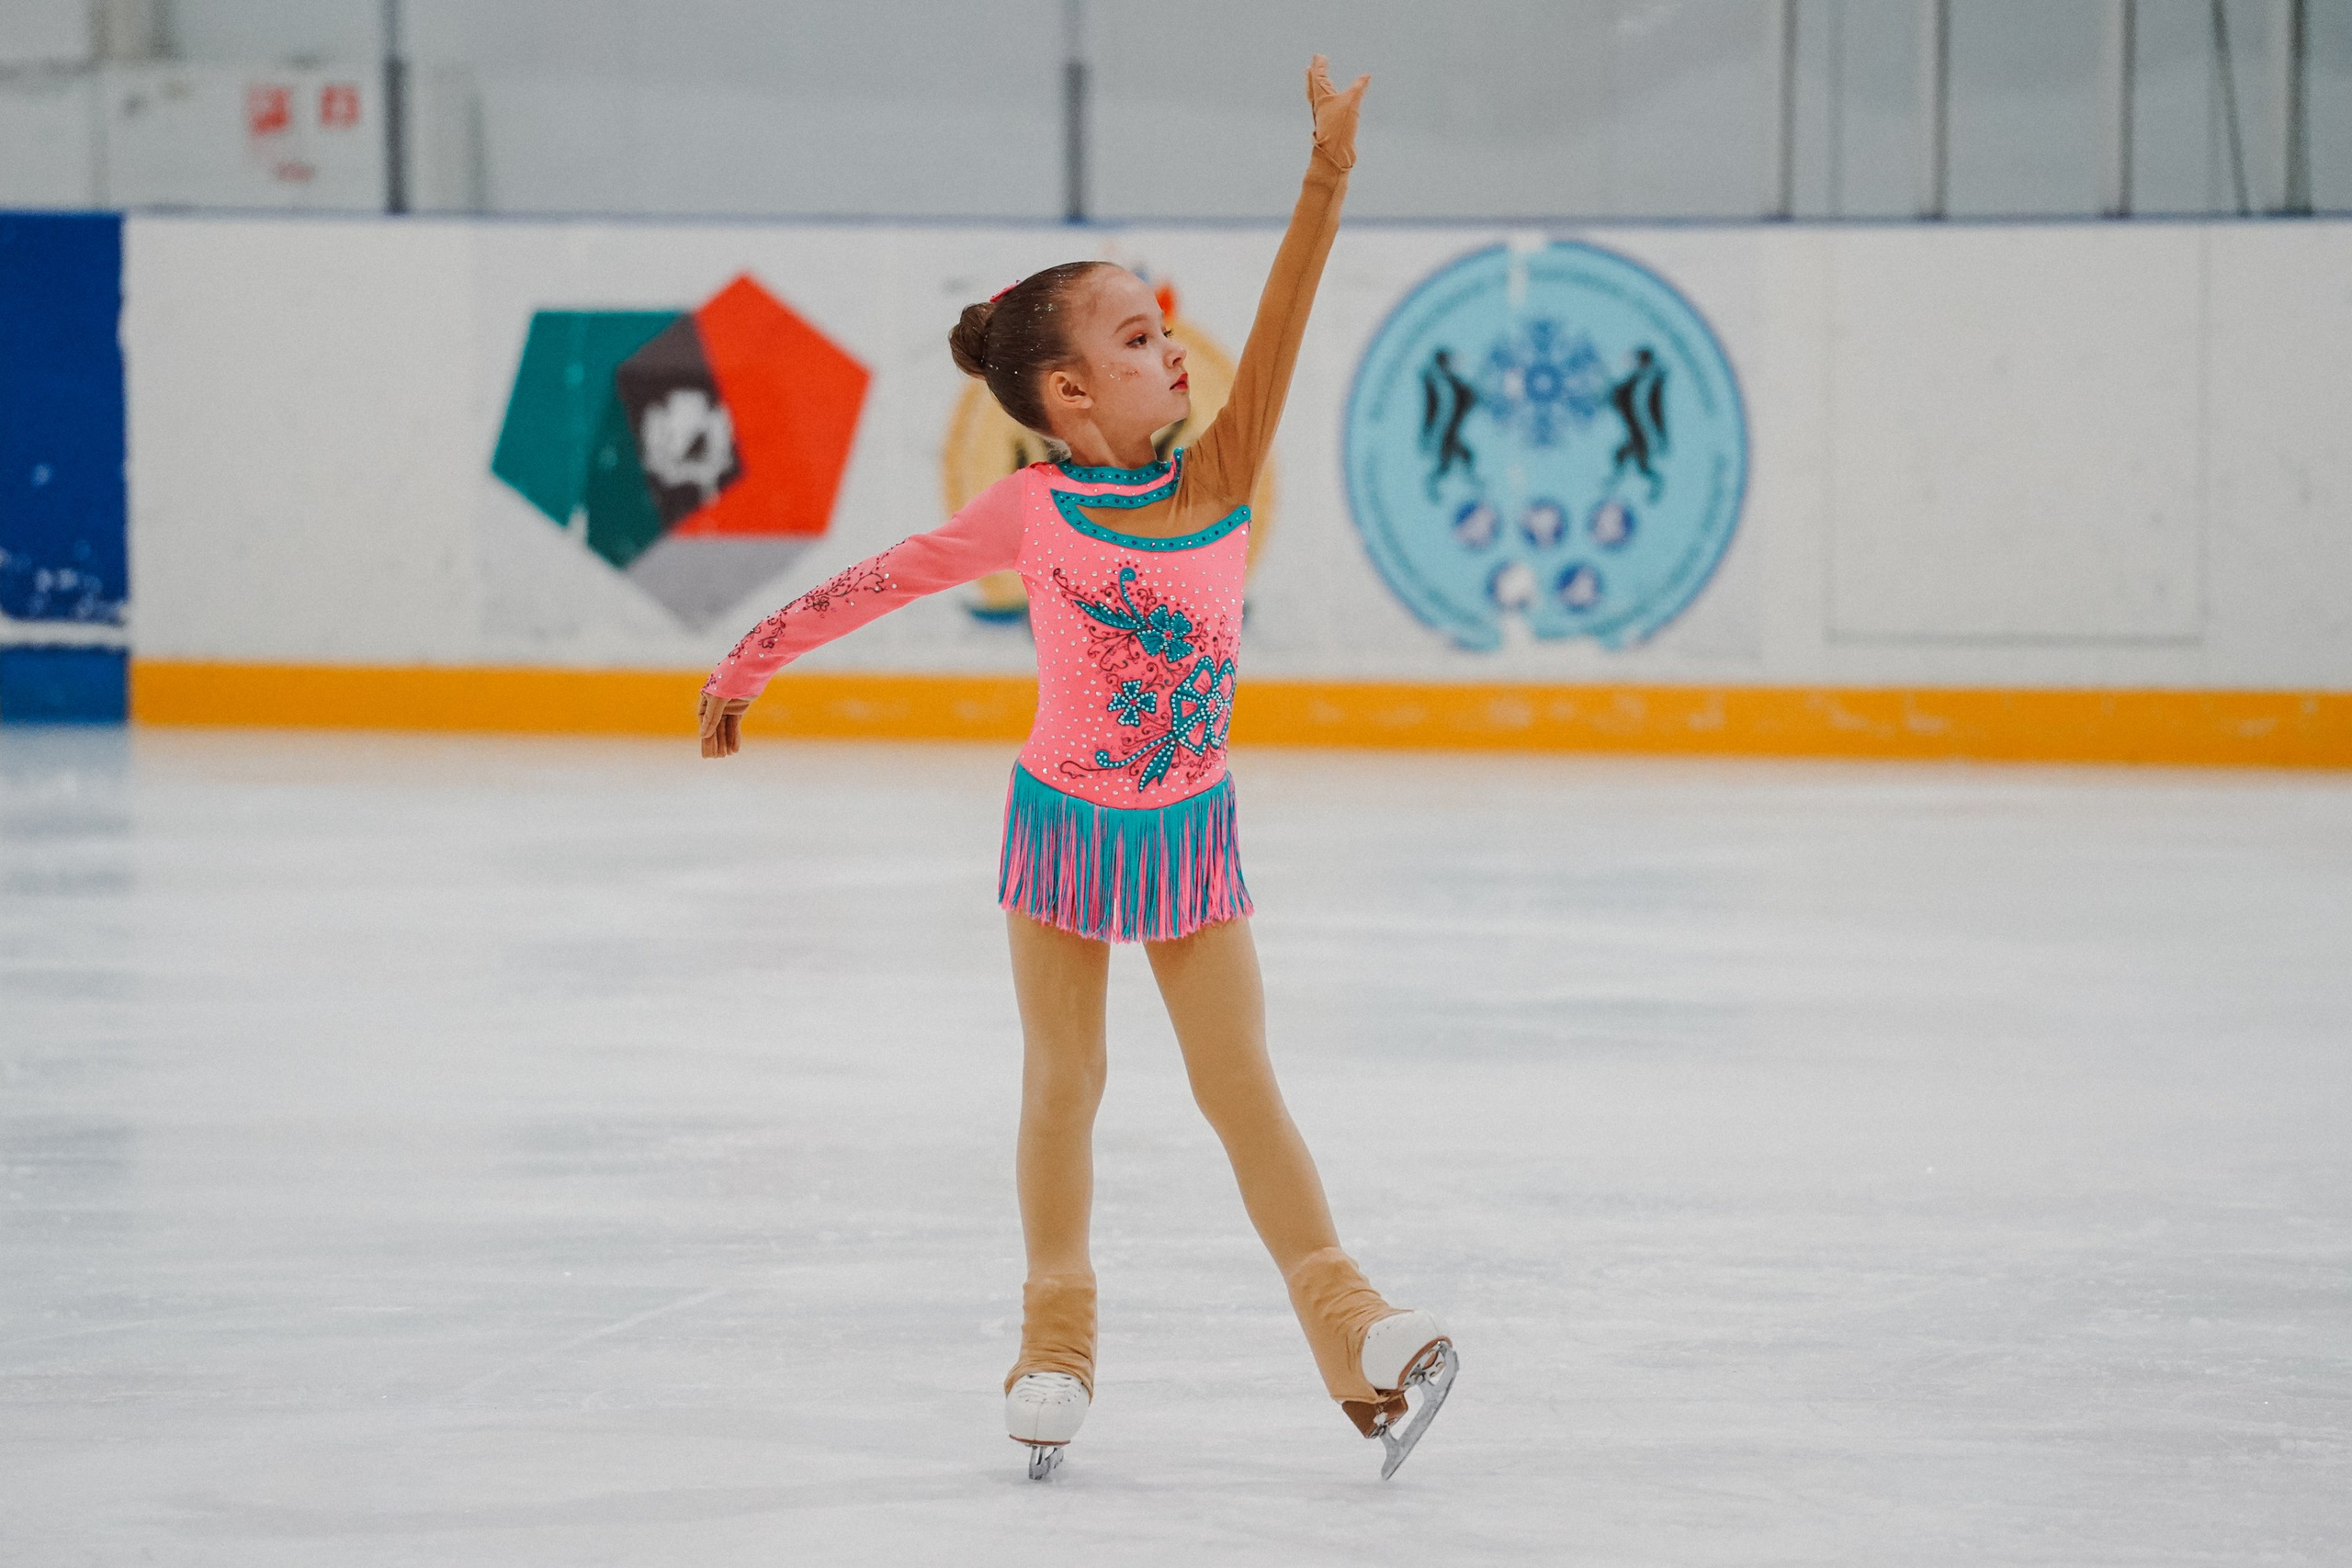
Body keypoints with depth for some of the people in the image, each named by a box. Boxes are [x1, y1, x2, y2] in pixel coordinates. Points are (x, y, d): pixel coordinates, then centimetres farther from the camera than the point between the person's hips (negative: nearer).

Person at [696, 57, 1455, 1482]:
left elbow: (1278, 339, -19)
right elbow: (881, 580, -4)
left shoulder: (1217, 482, -9)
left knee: (1242, 1086, 1)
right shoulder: (1031, 513, -14)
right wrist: (752, 659, 0)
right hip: (1067, 826, -1)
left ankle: (1354, 1333, -2)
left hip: (1191, 831, 1)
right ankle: (1057, 1347, 20)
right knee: (1064, 1086, 10)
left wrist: (1327, 182, -28)